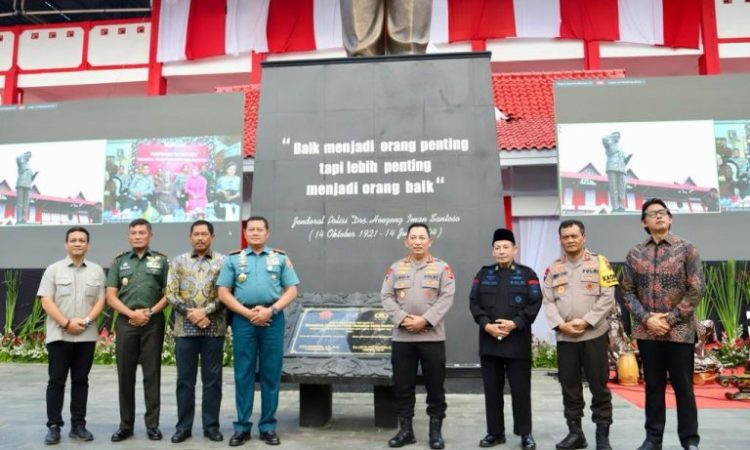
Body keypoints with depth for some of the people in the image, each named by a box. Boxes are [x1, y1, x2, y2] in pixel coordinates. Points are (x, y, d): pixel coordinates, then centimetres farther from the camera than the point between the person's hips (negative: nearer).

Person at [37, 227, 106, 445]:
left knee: (81, 380, 7)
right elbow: (46, 302, -5)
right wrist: (67, 323, -14)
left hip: (87, 336, 2)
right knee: (56, 381, 2)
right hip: (59, 335, -2)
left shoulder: (97, 271, 8)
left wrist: (86, 320, -12)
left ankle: (78, 425, 14)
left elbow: (100, 300, 4)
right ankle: (54, 426, 10)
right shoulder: (53, 270, 2)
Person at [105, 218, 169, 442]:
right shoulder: (119, 261, 9)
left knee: (152, 374, 2)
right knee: (125, 375, 6)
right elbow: (110, 296, 3)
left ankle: (152, 424, 10)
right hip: (126, 322, 2)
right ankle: (126, 424, 16)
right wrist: (132, 314, -10)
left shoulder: (161, 260, 5)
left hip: (153, 323, -1)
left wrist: (151, 312, -10)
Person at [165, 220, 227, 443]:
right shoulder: (178, 262, 8)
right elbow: (171, 294, 2)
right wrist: (190, 313, -10)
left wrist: (205, 311, -14)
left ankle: (211, 425, 15)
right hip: (185, 328, 1)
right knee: (185, 379, 6)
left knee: (212, 379, 5)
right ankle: (184, 426, 17)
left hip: (214, 329, -1)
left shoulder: (223, 262, 4)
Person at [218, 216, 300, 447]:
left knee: (271, 373, 3)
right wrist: (248, 313, -9)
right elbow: (223, 293, 3)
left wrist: (271, 310, -11)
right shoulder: (233, 259, 10)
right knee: (243, 374, 4)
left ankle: (268, 426, 12)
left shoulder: (281, 258, 9)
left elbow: (291, 290, 4)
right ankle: (242, 426, 13)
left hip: (272, 319, 0)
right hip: (243, 318, 0)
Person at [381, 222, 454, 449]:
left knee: (435, 386, 4)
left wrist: (425, 320, -16)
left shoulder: (442, 268, 3)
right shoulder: (395, 268, 9)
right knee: (402, 386, 8)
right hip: (401, 337, 2)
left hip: (433, 337, -2)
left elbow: (447, 297, -6)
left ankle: (436, 431, 17)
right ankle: (405, 430, 20)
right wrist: (402, 319, -12)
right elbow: (386, 297, 2)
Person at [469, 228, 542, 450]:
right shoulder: (483, 274, 12)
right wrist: (486, 325, -10)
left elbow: (535, 303, -3)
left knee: (520, 389, 2)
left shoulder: (527, 274, 5)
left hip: (518, 341, -2)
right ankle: (495, 432, 19)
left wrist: (515, 323, -14)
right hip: (489, 341, 3)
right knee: (492, 389, 8)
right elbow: (474, 302, 5)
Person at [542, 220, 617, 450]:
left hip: (594, 335, -3)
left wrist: (586, 322, -14)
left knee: (599, 387, 3)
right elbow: (548, 302, 5)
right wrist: (561, 324, -10)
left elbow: (607, 298, -6)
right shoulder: (553, 269, 11)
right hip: (564, 337, 3)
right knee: (569, 387, 10)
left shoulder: (599, 263, 2)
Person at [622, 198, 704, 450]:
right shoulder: (635, 254, 5)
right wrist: (647, 318, -8)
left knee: (683, 386, 4)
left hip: (679, 331, -2)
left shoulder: (686, 249, -2)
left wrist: (670, 318, -11)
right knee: (653, 386, 11)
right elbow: (628, 291, 6)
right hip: (647, 332, 2)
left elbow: (697, 289, -6)